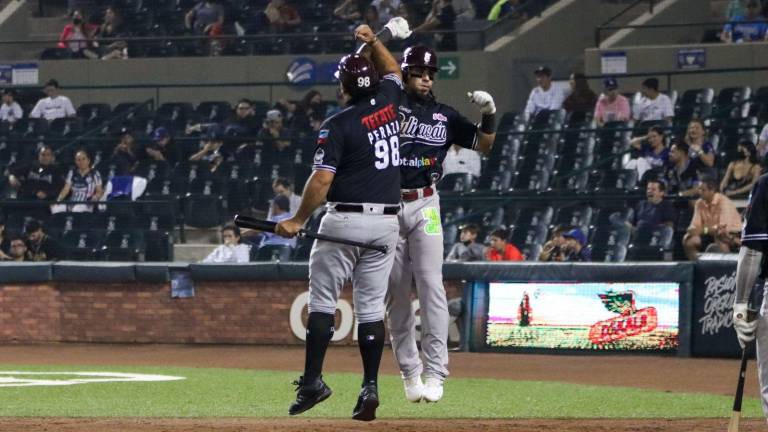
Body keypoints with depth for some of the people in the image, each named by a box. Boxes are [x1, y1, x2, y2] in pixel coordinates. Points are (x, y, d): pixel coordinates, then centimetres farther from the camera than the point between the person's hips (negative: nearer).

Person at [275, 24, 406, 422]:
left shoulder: (337, 126, -10)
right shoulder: (387, 103, 6)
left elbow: (321, 179, -15)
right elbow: (393, 71, 31)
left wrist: (298, 220, -7)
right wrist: (373, 42, 33)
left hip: (345, 219, -5)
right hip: (387, 221, 5)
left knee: (322, 300, 2)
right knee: (371, 304, 6)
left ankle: (312, 380, -4)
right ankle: (370, 386, -3)